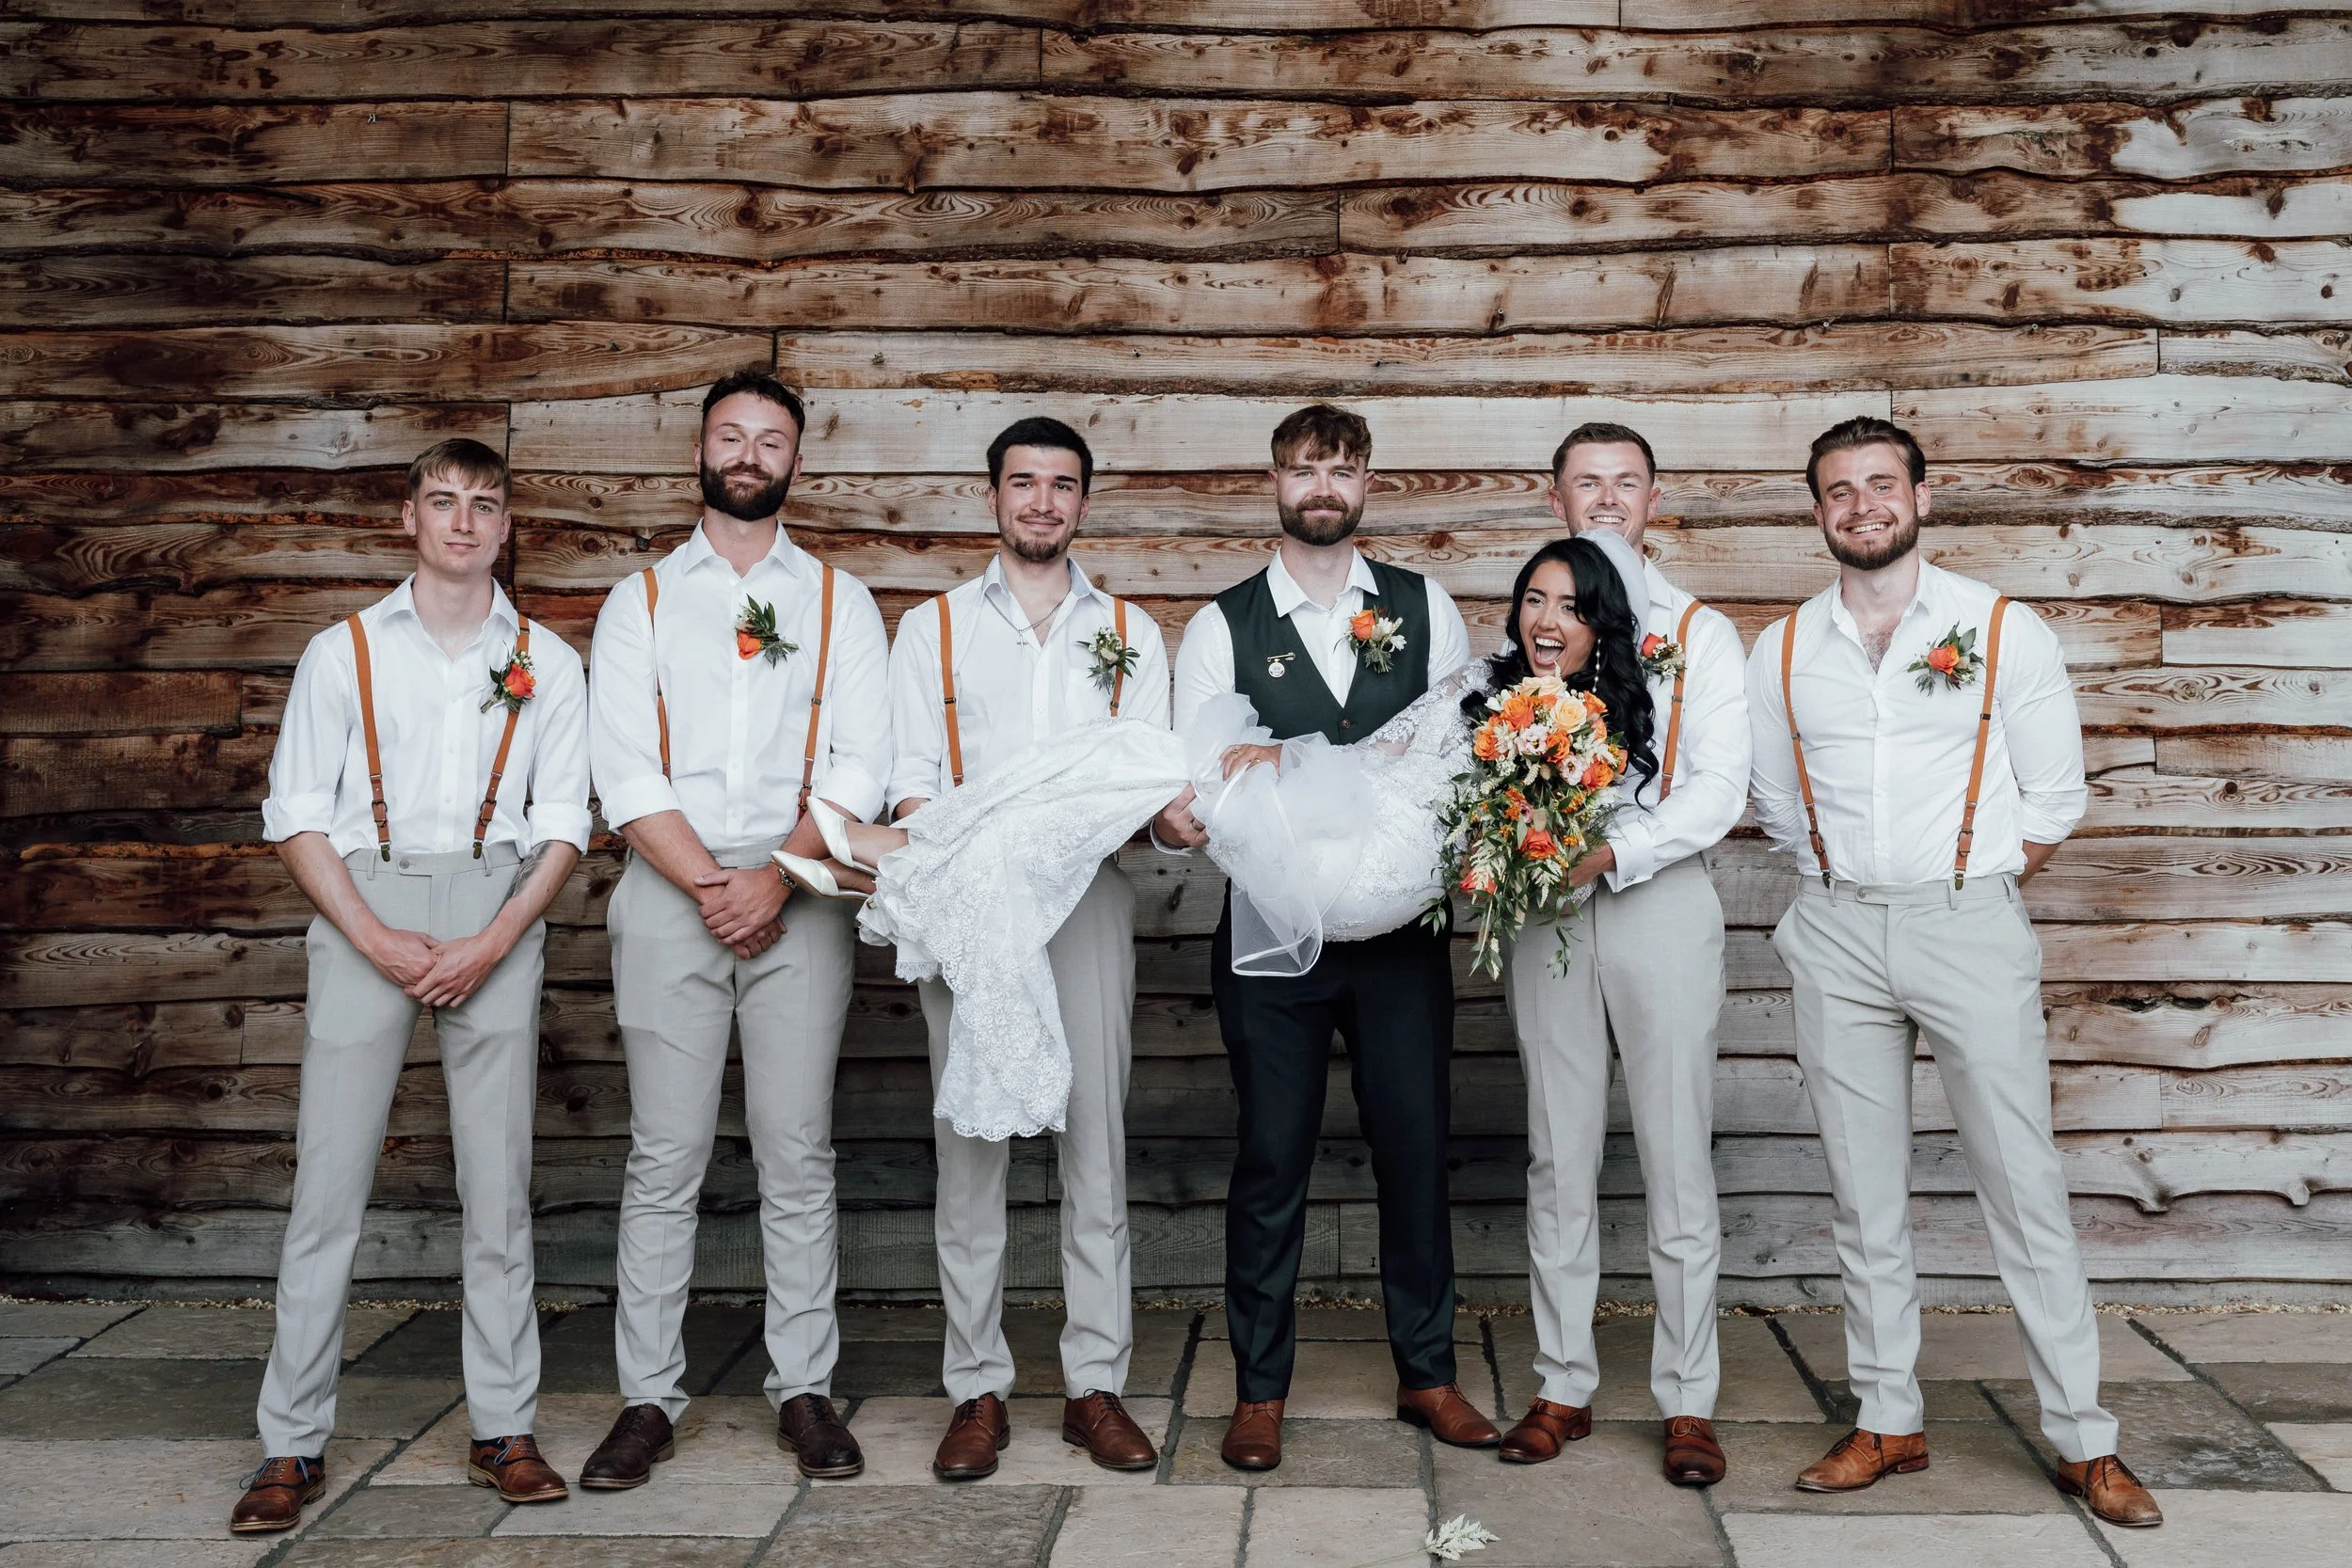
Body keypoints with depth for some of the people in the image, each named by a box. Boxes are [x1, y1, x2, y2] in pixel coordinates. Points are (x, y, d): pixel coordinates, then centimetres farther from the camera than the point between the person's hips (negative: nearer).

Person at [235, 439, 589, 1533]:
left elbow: (561, 825, 6)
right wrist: (377, 940, -9)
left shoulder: (544, 662, 11)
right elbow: (295, 817, 4)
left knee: (497, 1181, 3)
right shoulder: (343, 653, 10)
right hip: (363, 912, 0)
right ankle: (292, 1444, 8)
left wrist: (492, 943, -8)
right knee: (328, 1177, -1)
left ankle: (502, 1431, 11)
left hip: (496, 918, 1)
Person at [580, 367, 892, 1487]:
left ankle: (804, 1388, 13)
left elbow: (860, 766, -1)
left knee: (797, 1155, 3)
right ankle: (648, 1398, 12)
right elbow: (625, 773, 0)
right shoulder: (641, 600, 10)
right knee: (664, 1159, 3)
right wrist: (710, 886, -11)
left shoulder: (839, 601, 10)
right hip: (668, 897, 0)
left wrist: (777, 880, -12)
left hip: (800, 901, 0)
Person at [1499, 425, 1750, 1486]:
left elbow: (1718, 792, -5)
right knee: (1559, 1159, 8)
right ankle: (1563, 1387, 19)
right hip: (1546, 909, 2)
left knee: (1677, 1160, 1)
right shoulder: (1527, 629, 13)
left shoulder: (1700, 633, 6)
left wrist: (1608, 853, -17)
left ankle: (1687, 1401, 12)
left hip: (1660, 901, -2)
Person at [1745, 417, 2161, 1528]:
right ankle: (1888, 1421, 18)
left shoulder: (2002, 630, 0)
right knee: (1864, 1189, 7)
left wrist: (1969, 896, 3)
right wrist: (1851, 889, 8)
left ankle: (2082, 1440, 12)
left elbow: (2054, 798, 2)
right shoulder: (1783, 652, 7)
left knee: (2024, 1183, 0)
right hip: (1837, 936, 3)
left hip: (1969, 925, -2)